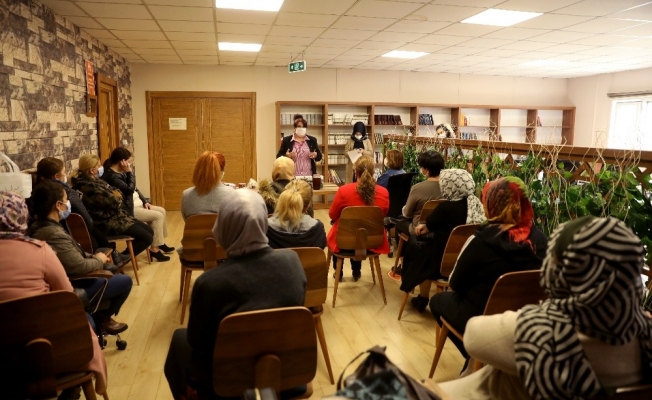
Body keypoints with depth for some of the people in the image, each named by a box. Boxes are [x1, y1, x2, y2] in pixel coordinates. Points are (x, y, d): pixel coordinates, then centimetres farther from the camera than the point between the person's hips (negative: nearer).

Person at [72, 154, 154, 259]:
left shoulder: (94, 181, 9)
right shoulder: (91, 187, -24)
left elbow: (115, 192, 14)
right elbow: (114, 202, -23)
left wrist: (115, 194, -9)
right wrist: (116, 196, -1)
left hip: (113, 217, 11)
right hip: (109, 223, -11)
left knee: (149, 230, 9)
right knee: (147, 238, -13)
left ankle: (129, 253, 20)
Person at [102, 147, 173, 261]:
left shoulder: (121, 172, 12)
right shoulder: (111, 176, -21)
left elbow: (134, 189, 17)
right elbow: (130, 189, -25)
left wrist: (145, 201, 9)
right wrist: (130, 172, -18)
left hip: (137, 204, 11)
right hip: (127, 209, -11)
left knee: (162, 211, 8)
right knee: (157, 216, -18)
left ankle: (160, 243, 16)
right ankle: (154, 249, -10)